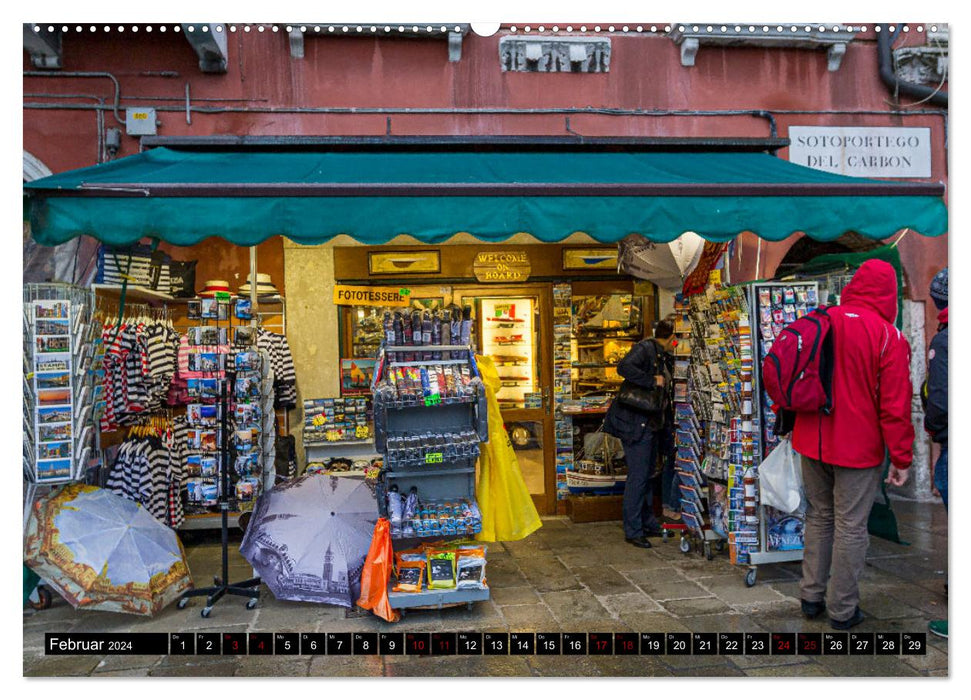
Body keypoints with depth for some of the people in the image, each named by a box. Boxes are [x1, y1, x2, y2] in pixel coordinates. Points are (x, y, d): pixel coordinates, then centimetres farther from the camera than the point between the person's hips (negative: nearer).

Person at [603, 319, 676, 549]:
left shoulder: (658, 354, 16)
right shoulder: (645, 348, -13)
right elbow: (624, 367, -30)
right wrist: (652, 381, -26)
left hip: (650, 424, 10)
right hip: (636, 424, -10)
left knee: (647, 475, 16)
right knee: (637, 476, -7)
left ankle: (648, 524, 25)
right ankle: (632, 531, 1)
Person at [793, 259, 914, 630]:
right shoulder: (888, 336, -13)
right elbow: (895, 404, -13)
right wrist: (901, 458, -5)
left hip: (812, 443, 5)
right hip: (858, 447, -5)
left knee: (819, 517, 18)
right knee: (851, 526, 5)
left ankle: (811, 596, 26)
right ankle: (842, 610, 15)